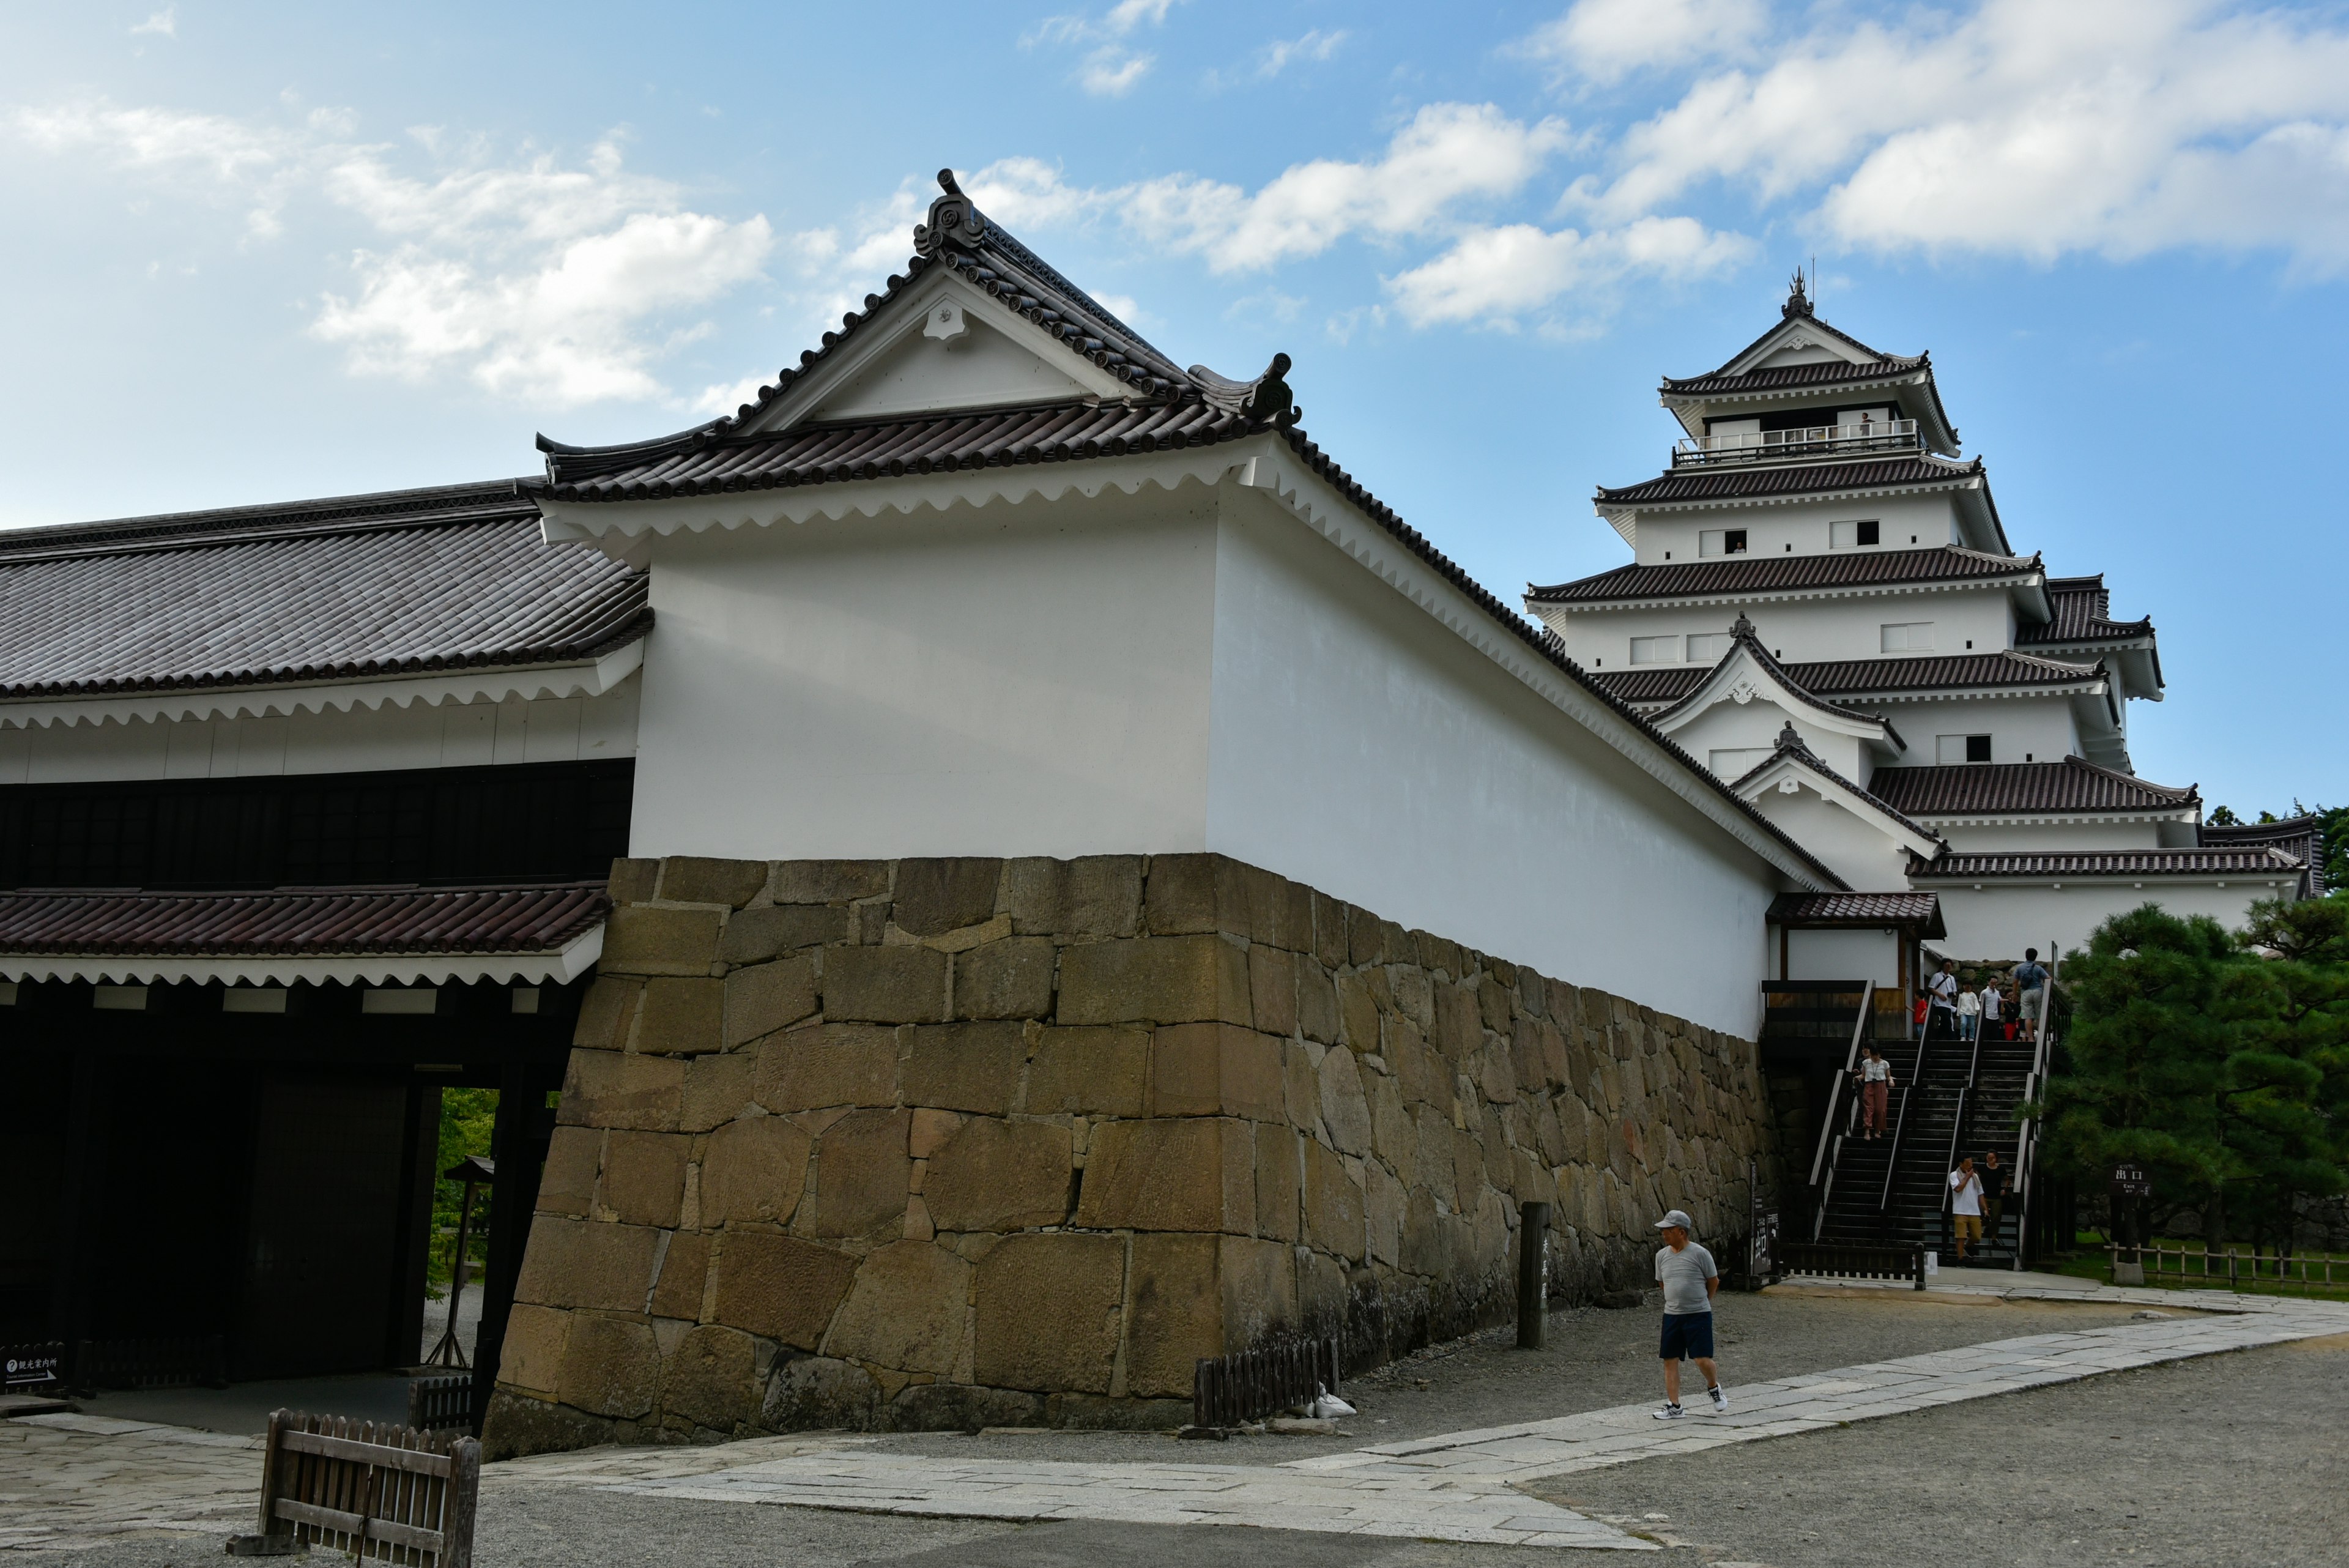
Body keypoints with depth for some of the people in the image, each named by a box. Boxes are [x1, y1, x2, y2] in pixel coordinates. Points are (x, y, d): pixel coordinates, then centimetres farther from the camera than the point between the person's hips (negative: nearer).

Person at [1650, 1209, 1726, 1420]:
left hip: (1699, 1315, -5)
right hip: (1672, 1315, 5)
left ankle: (1714, 1388, 21)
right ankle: (1674, 1407, 10)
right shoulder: (1662, 1255, 4)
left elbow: (1714, 1281, 3)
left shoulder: (1699, 1254, -10)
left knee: (1702, 1359, -10)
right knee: (1670, 1360, 2)